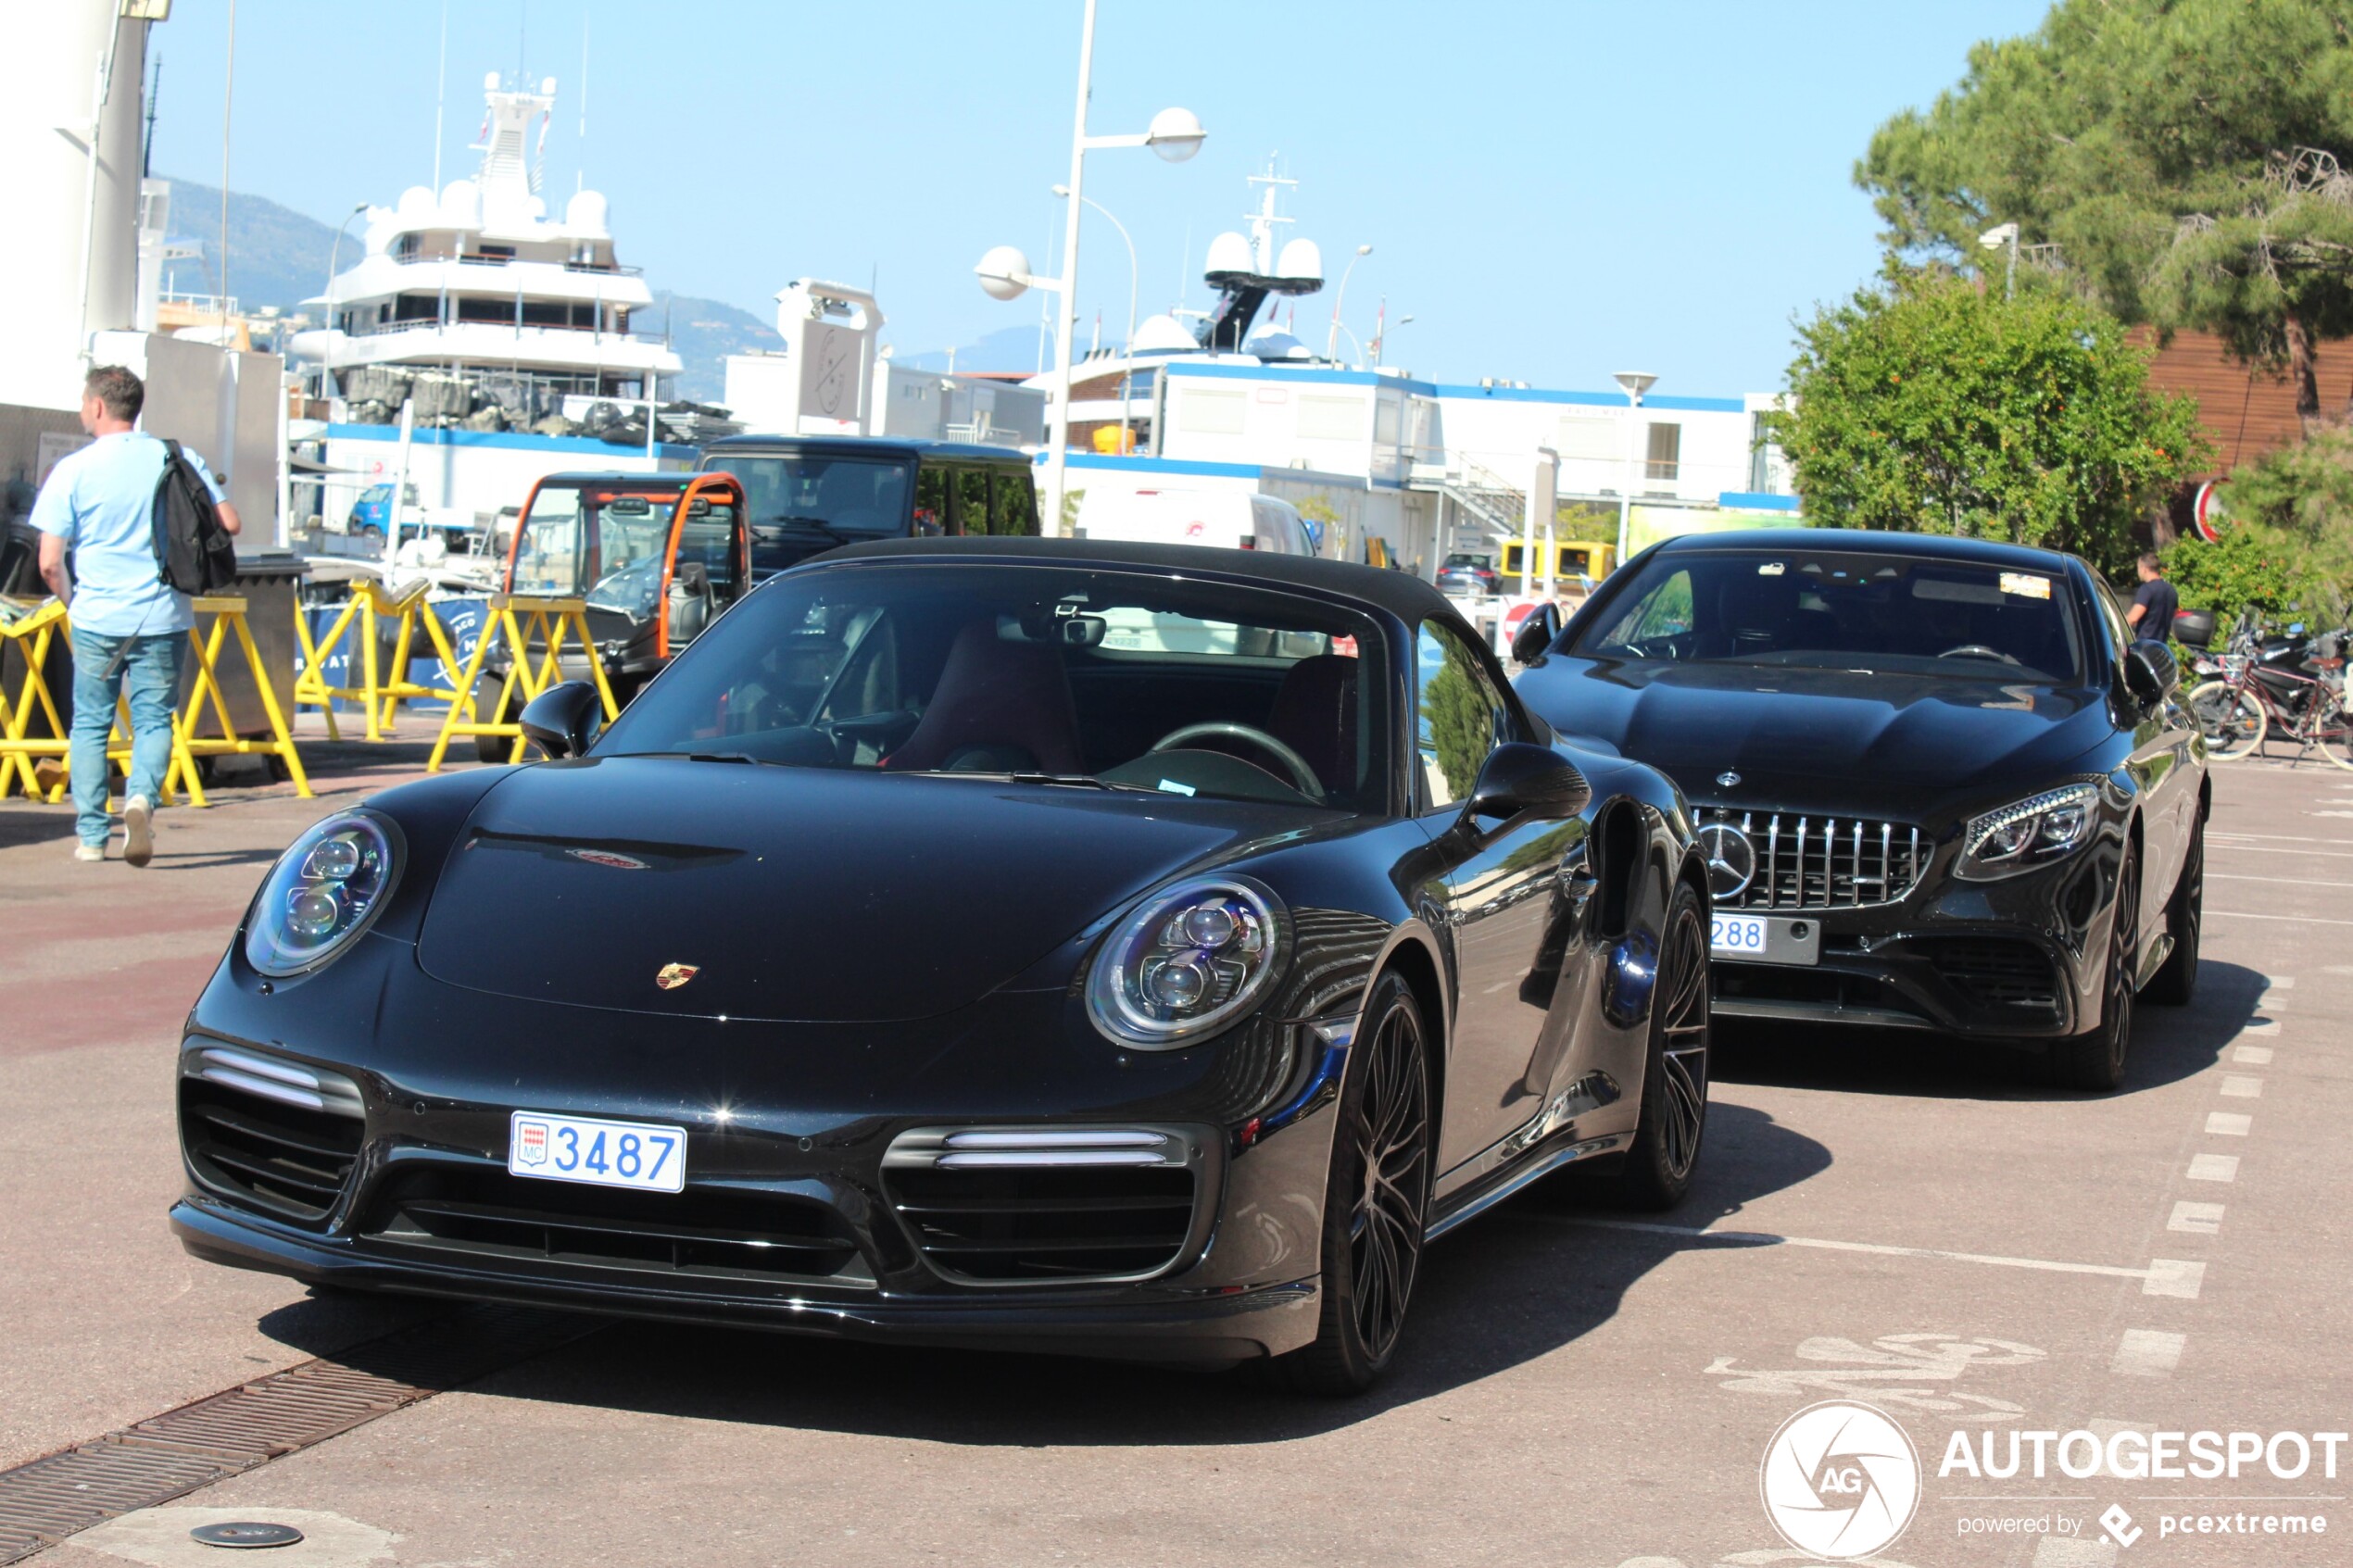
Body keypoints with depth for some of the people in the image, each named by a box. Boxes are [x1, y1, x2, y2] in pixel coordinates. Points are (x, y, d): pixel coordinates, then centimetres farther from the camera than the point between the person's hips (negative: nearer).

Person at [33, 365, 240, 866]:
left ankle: (90, 835, 13)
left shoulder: (73, 470, -4)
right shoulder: (179, 460, 0)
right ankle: (142, 796, -20)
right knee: (154, 719, 7)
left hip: (97, 617, -1)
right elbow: (229, 524, -1)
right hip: (163, 617, 1)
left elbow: (50, 564, -6)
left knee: (90, 724, 13)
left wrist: (72, 601, 14)